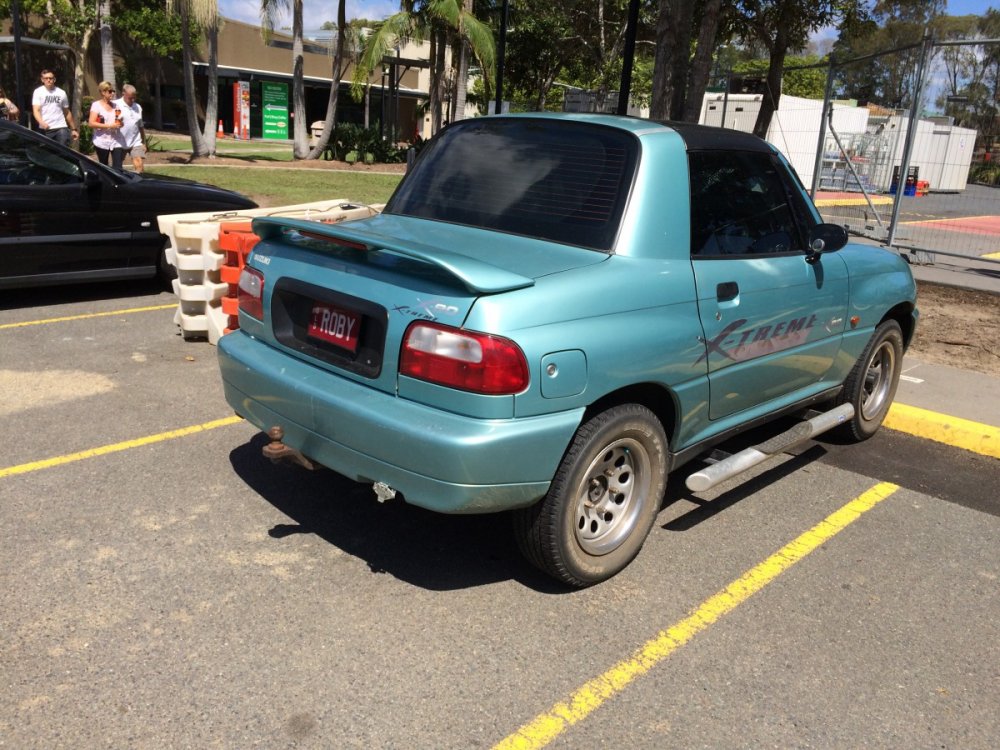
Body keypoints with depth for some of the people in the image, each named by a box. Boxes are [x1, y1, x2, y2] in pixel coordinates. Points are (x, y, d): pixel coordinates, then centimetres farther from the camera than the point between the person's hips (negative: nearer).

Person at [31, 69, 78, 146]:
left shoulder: (61, 93, 10)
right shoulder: (38, 92, 3)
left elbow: (67, 112, 17)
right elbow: (36, 110, -8)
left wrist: (73, 129, 15)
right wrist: (42, 122, -29)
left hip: (61, 128, 0)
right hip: (45, 129, 0)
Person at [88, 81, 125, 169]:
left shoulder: (115, 106, 12)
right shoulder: (96, 105, -2)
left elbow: (120, 123, 23)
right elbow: (91, 123, -12)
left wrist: (120, 123, -2)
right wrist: (109, 126, -18)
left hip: (116, 141, 3)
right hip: (102, 142, -3)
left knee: (118, 167, -10)